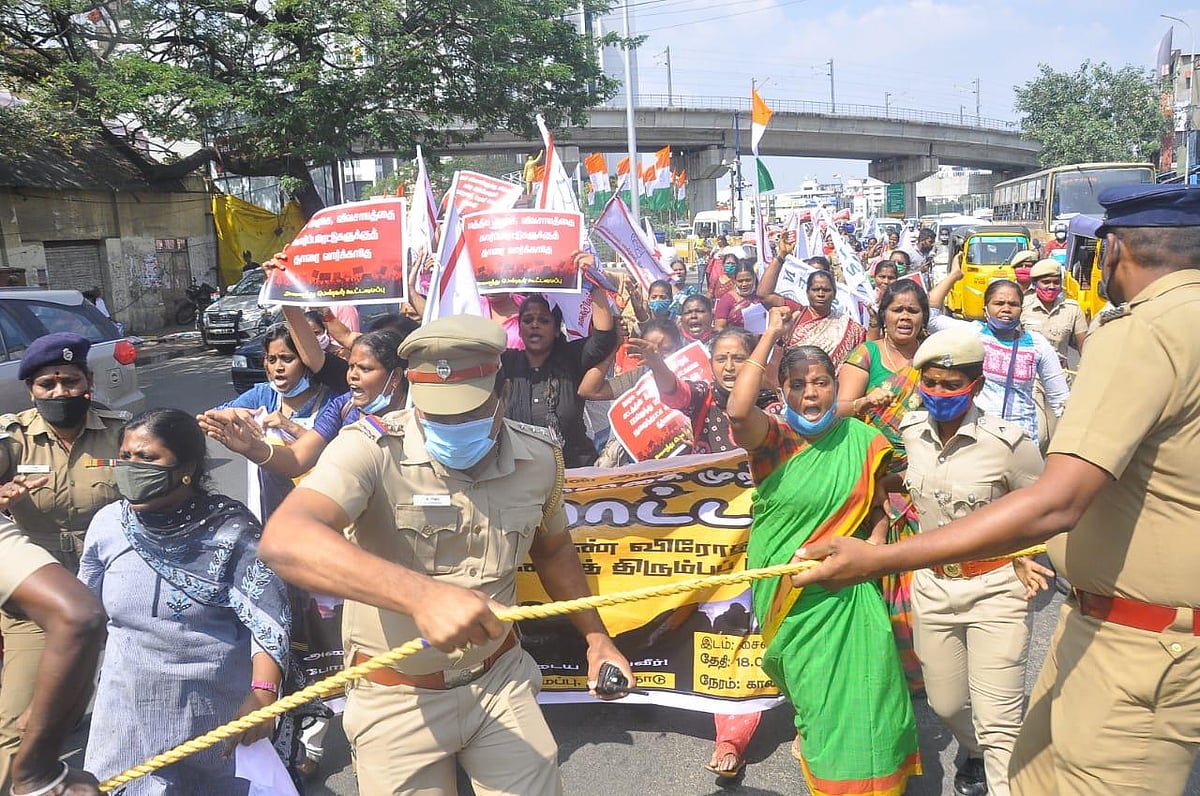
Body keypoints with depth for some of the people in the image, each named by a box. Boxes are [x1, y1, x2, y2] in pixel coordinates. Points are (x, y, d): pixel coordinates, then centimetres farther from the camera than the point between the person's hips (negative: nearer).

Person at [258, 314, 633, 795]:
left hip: (500, 679, 3)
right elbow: (284, 541, -41)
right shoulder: (372, 448, -23)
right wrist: (420, 593, -52)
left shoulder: (539, 456, -8)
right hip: (397, 699, -2)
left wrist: (595, 637, 13)